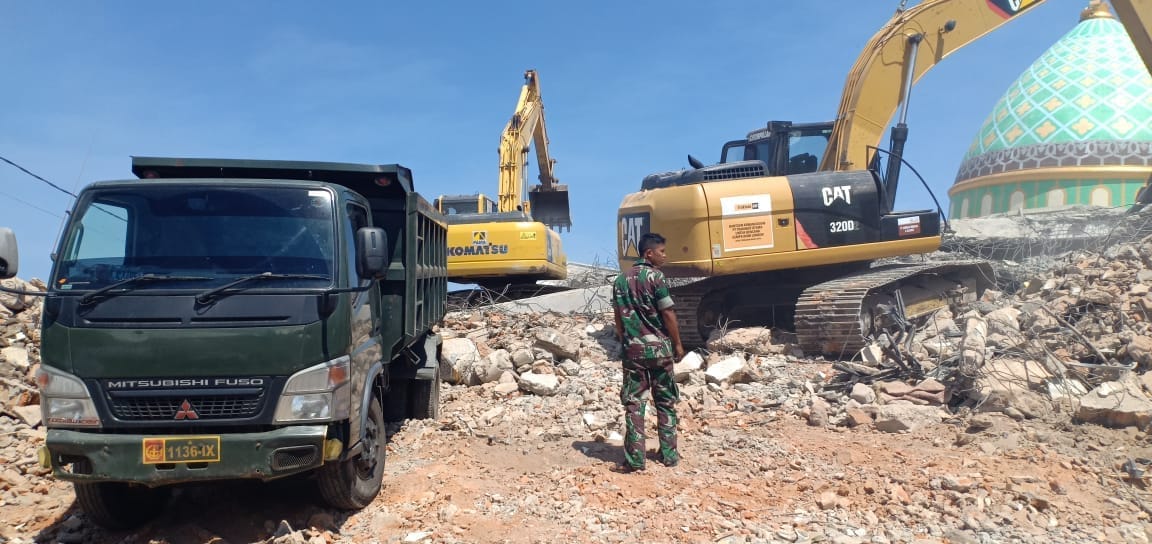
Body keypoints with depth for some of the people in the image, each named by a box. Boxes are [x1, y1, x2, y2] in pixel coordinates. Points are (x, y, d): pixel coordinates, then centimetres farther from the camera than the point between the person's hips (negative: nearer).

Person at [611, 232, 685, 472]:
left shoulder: (621, 280, 9)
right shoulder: (655, 276, -8)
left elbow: (618, 318, 11)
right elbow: (668, 314, -10)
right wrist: (677, 344, -1)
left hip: (632, 349, 4)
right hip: (658, 346, -4)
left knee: (633, 402, 3)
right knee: (666, 402, 9)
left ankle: (634, 459, 0)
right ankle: (669, 455, 15)